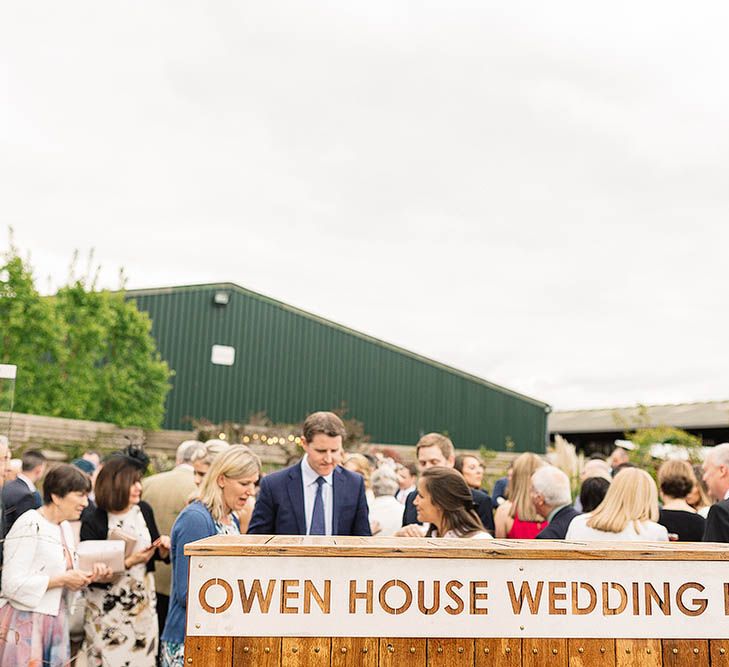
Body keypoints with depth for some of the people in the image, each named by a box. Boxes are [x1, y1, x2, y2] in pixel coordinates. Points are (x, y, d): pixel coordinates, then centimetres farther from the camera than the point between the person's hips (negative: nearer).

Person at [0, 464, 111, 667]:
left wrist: (89, 575, -3)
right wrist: (63, 580, -18)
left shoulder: (65, 527, 10)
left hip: (56, 623, 8)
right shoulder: (29, 526, -15)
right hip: (26, 623, -8)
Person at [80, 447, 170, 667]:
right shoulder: (92, 522, -14)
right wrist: (130, 562, -22)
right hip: (108, 611, -4)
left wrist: (163, 547, -9)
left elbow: (158, 554, 13)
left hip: (144, 605, 4)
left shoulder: (144, 510, -1)